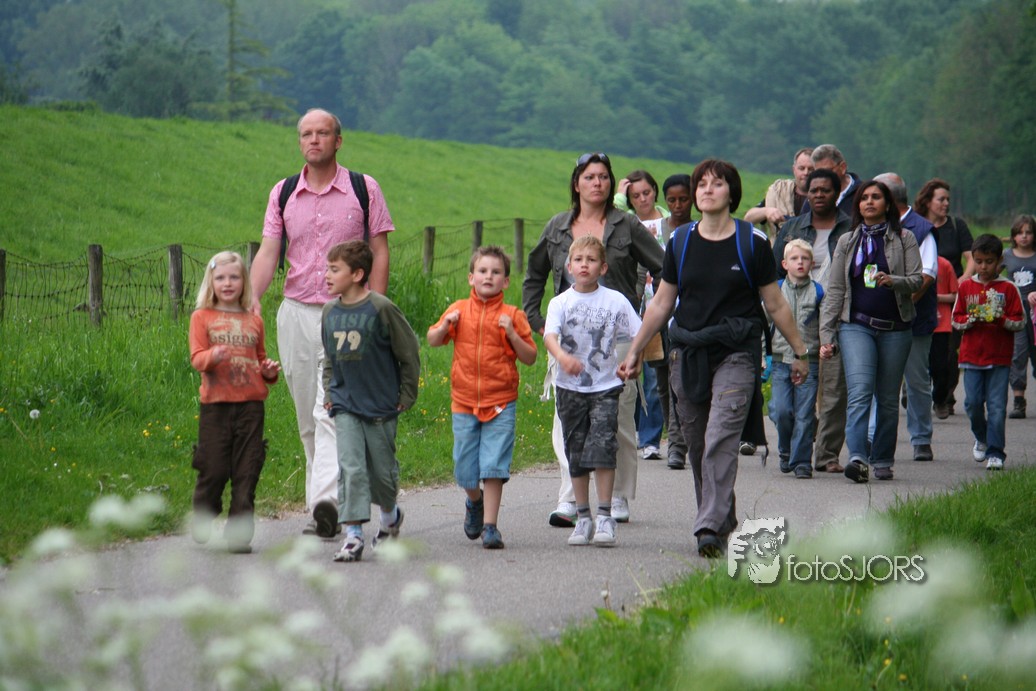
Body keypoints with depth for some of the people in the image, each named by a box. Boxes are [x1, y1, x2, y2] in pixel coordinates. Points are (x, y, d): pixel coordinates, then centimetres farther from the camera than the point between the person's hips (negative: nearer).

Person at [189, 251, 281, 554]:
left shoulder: (253, 321, 13)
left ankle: (239, 534, 5)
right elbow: (197, 358, -6)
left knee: (246, 471, 0)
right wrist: (213, 356, -27)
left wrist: (269, 371, 2)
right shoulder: (202, 317, 4)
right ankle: (202, 522, 23)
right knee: (213, 469, 0)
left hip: (250, 404, 2)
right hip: (216, 404, -2)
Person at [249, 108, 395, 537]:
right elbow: (268, 251, 4)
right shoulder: (283, 194, 10)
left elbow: (379, 252, 2)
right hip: (295, 313, 4)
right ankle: (319, 509, 14)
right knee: (307, 420, 7)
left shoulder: (364, 189, 2)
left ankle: (327, 502, -26)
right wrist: (252, 300, -11)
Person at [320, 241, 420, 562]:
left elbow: (409, 352, -5)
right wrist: (329, 394, 12)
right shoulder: (329, 312, 4)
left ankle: (390, 515, 36)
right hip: (344, 406, 3)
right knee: (350, 468, -9)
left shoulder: (381, 308, -12)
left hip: (380, 405, -3)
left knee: (382, 470, 8)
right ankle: (353, 534, -9)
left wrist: (406, 396, -3)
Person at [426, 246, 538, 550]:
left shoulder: (512, 316, 1)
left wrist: (512, 334, -13)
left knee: (494, 465, -8)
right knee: (465, 469, 7)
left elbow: (530, 357, 1)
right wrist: (446, 325, -5)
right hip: (464, 401, 2)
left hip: (501, 402, -2)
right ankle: (475, 502, 38)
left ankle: (490, 525, -3)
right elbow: (432, 341, 15)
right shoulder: (459, 310, 6)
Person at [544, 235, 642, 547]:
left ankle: (605, 517, -8)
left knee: (602, 447, -13)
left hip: (605, 385, -2)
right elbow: (550, 335, -18)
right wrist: (562, 355, -38)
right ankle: (583, 517, 17)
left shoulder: (615, 300, 0)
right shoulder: (560, 302, -1)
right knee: (576, 453, 7)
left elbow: (640, 335, 2)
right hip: (570, 388, 2)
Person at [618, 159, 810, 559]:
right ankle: (724, 523, 21)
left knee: (720, 440, -17)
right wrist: (635, 350, 14)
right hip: (689, 353, 4)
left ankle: (710, 528, -22)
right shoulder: (680, 242, 8)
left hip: (737, 351, -4)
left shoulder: (753, 242, 0)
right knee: (697, 447, 7)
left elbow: (775, 304, 7)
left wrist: (800, 352, 10)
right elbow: (662, 303, 15)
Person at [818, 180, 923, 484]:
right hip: (856, 326, 0)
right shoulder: (847, 243, 12)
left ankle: (883, 461, 15)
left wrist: (893, 281, -23)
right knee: (859, 391, -17)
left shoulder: (904, 240, 8)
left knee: (888, 399, 4)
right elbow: (834, 291, 10)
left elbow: (916, 279, -1)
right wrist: (826, 335, 3)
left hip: (895, 329, 0)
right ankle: (858, 458, -28)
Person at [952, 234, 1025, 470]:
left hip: (1000, 358, -2)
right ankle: (981, 439, 25)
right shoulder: (965, 287, 8)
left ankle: (995, 452, 0)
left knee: (996, 406, -5)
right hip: (972, 356, 2)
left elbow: (1020, 322, 1)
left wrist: (1001, 320, -16)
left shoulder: (1008, 288, 1)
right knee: (973, 402, -1)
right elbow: (956, 320, 10)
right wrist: (971, 320, -10)